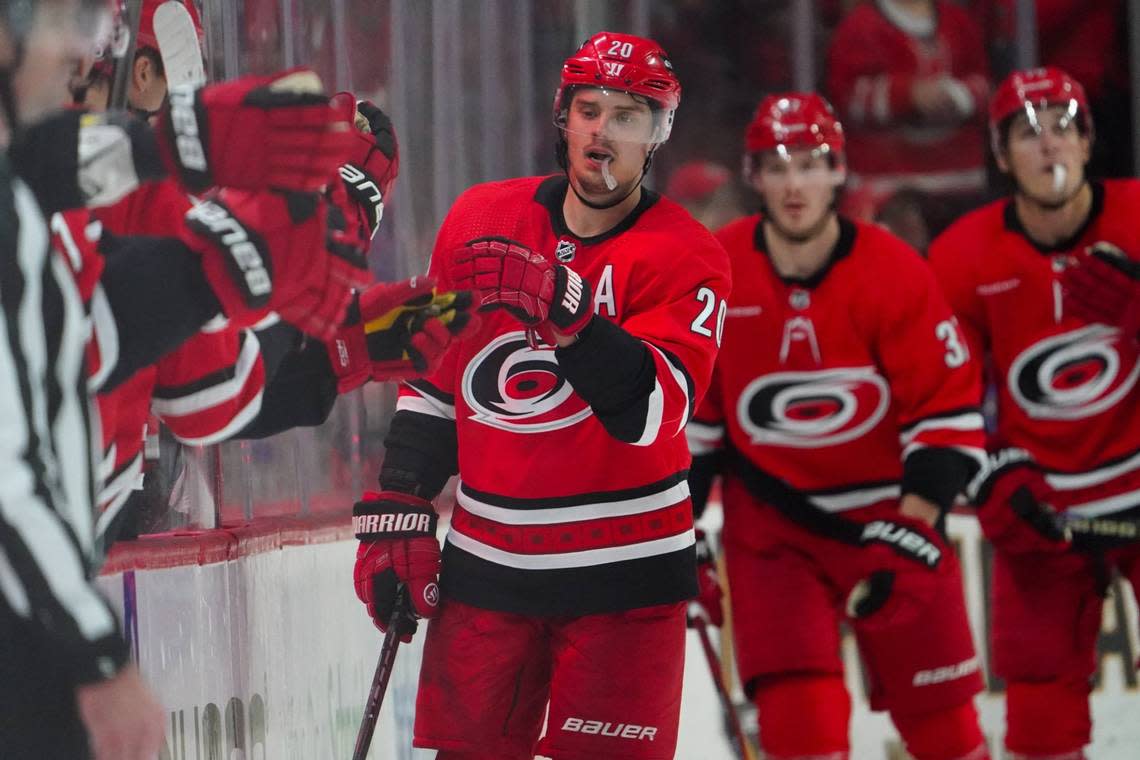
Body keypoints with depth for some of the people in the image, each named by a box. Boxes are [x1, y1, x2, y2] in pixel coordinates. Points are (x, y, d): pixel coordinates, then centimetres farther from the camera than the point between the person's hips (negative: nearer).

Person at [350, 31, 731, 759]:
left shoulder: (686, 256, -8)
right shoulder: (481, 221, 4)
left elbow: (652, 410, -23)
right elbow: (433, 378, 14)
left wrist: (569, 315, -36)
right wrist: (398, 512, 9)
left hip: (620, 573, -4)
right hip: (485, 561, 4)